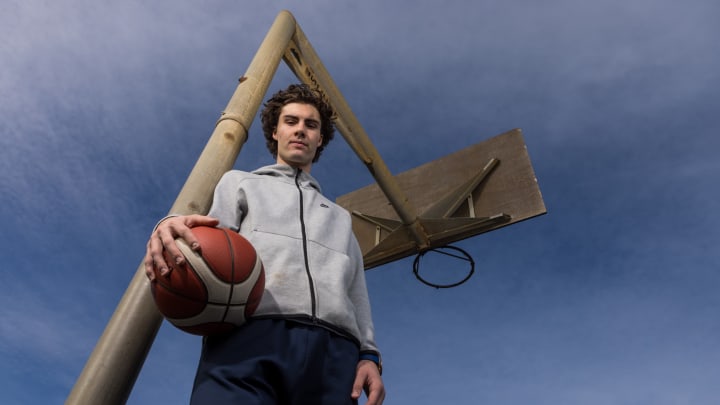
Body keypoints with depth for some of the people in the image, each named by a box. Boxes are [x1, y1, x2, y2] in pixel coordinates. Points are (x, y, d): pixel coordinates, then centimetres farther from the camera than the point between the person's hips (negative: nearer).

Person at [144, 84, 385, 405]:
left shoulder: (340, 218, 34)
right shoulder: (241, 183, 28)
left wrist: (369, 354, 8)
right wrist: (171, 228, -15)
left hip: (333, 351, 3)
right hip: (249, 339, -2)